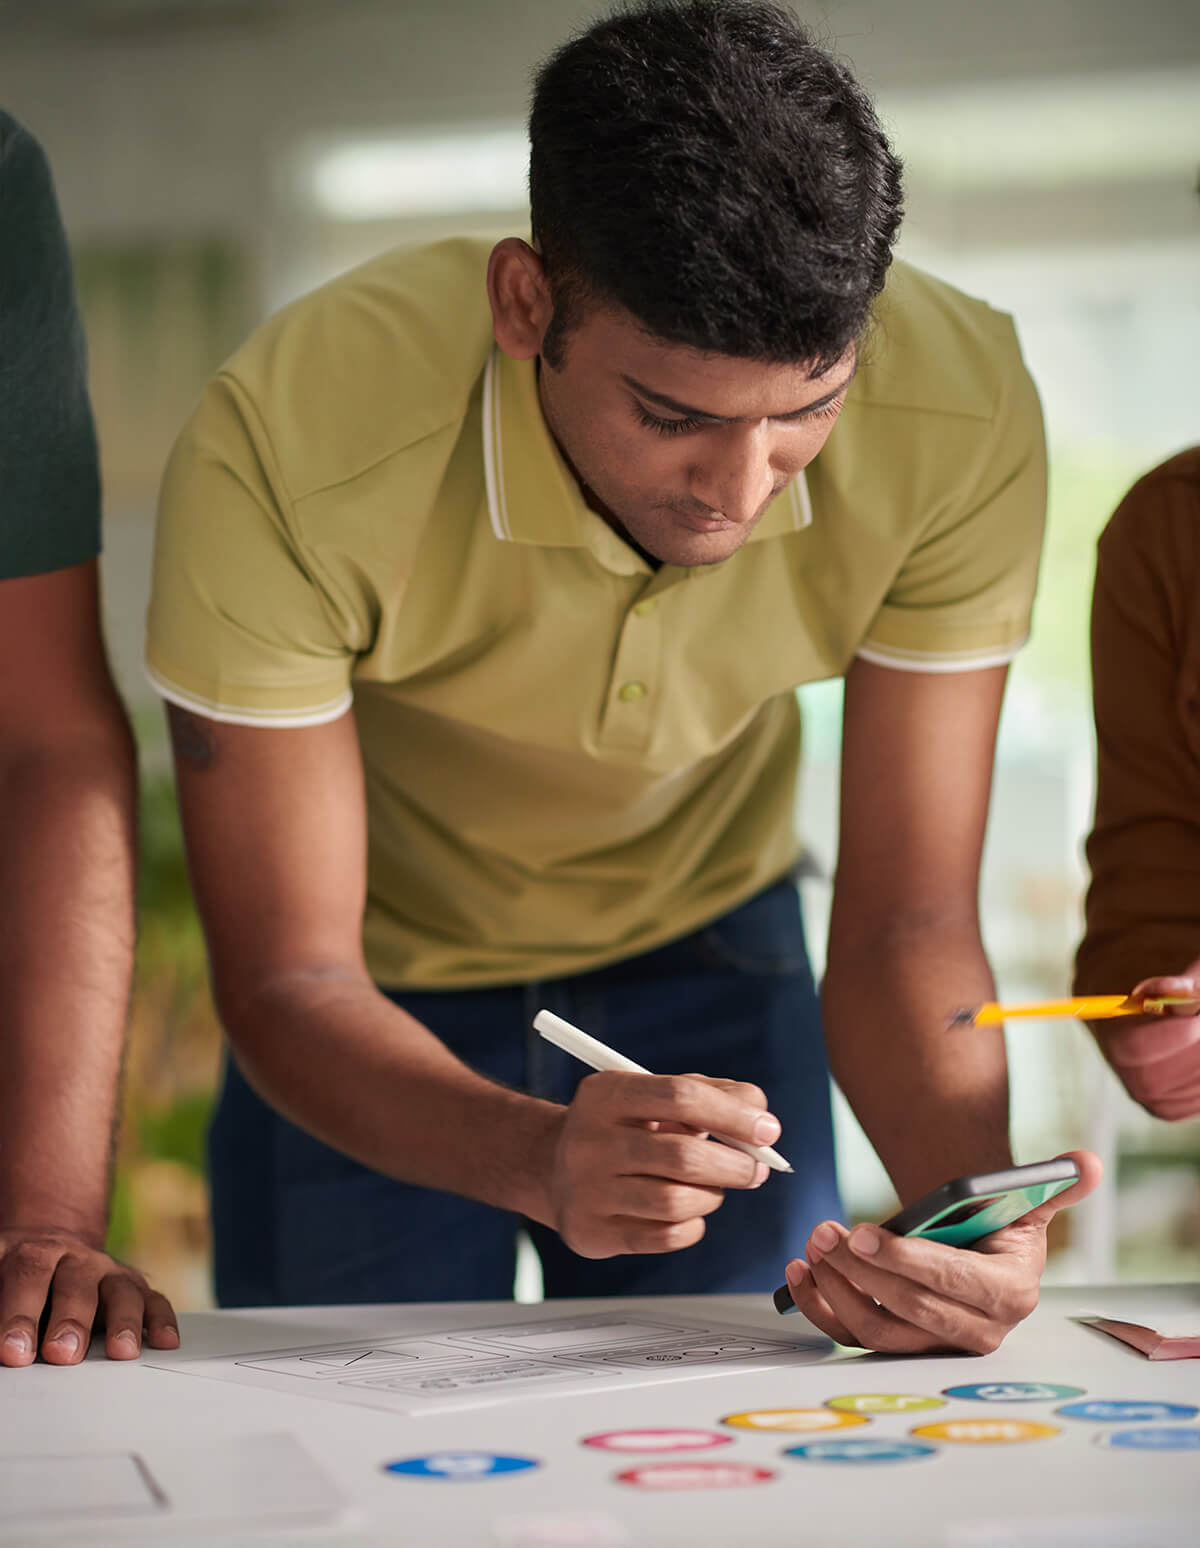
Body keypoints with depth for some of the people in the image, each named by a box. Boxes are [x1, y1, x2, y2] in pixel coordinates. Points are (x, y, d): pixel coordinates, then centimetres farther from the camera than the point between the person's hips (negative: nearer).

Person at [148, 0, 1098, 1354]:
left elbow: (906, 923, -22)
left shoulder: (961, 415, -30)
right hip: (379, 997, -1)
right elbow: (287, 981, -30)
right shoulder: (286, 443, -37)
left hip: (704, 949, 2)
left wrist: (972, 1198, -42)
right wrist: (543, 1162, -49)